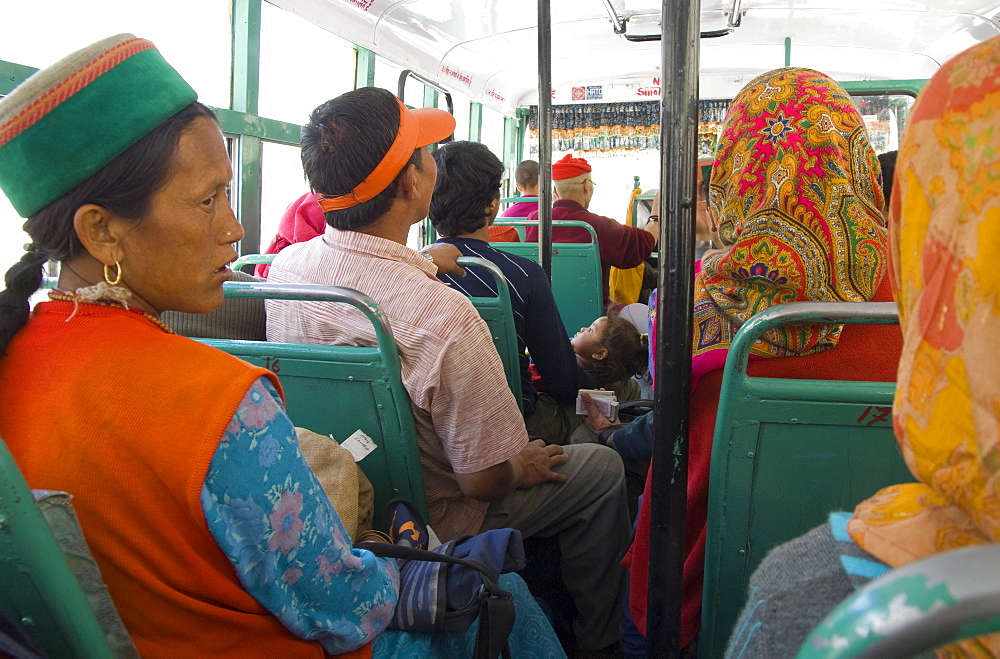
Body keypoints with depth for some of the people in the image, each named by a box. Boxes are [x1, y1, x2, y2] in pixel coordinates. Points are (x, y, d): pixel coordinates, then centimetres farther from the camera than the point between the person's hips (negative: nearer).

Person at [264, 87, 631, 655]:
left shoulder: (284, 266, -14)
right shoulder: (444, 316, -37)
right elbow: (485, 479, -26)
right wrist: (523, 466, -4)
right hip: (428, 530, -7)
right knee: (602, 467, 8)